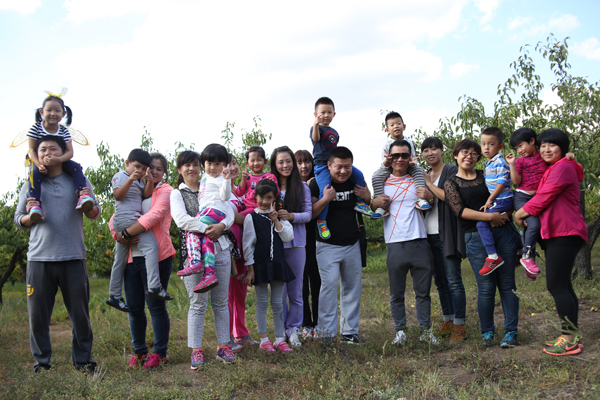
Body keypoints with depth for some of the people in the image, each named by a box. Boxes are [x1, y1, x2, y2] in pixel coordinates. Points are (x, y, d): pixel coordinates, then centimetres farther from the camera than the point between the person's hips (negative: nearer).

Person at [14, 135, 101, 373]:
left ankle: (83, 360, 16)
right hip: (39, 258, 1)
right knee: (38, 314, 3)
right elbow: (18, 220, 13)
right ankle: (41, 362, 16)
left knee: (80, 313, 4)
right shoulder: (30, 184, 11)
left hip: (73, 257, 0)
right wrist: (29, 215, -10)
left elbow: (95, 214, 12)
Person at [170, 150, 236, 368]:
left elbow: (229, 211, 4)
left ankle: (223, 346, 15)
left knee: (221, 301, 7)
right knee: (198, 303, -4)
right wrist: (205, 229, -20)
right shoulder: (176, 194, 7)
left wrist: (221, 226, -17)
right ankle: (196, 350, 5)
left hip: (220, 249, 3)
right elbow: (181, 219, -11)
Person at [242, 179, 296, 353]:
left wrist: (275, 220, -10)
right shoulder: (251, 217, -2)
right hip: (260, 265, -3)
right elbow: (248, 244, -4)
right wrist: (250, 269, -7)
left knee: (277, 303, 8)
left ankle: (280, 339, 15)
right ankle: (264, 339, 12)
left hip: (277, 264, 3)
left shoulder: (279, 216, 8)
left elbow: (288, 237, -4)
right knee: (262, 302, 4)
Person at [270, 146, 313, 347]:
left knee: (295, 290, 7)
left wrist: (291, 216, -16)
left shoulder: (302, 187, 6)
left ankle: (293, 329, 20)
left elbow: (308, 214, 1)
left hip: (296, 244, 1)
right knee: (278, 291, 3)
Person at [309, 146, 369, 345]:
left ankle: (350, 331, 19)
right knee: (329, 284, -14)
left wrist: (367, 198, -3)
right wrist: (325, 199, -26)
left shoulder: (356, 181, 5)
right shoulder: (318, 183, -8)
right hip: (327, 246, -5)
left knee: (353, 287, 8)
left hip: (352, 244, 5)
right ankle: (326, 332, -5)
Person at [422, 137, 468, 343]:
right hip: (429, 234, 7)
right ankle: (448, 320, 21)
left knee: (453, 280, -7)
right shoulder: (424, 175, 18)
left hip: (446, 233, -7)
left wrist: (429, 184, -9)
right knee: (440, 280, 11)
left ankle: (459, 326, -3)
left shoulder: (451, 170, -2)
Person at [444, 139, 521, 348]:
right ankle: (487, 332, 15)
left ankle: (511, 332, 9)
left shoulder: (486, 175, 15)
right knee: (486, 288, -3)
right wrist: (490, 217, -15)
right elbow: (460, 211, -7)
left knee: (507, 284, 1)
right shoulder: (451, 184, 7)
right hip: (476, 237, -2)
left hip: (503, 232, 3)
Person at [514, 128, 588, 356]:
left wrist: (521, 213, -3)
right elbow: (545, 199, 26)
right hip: (557, 233, 11)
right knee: (562, 285, 13)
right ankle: (572, 336, 18)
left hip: (564, 234, -11)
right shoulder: (551, 170, 23)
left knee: (556, 285, -12)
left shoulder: (563, 167, -11)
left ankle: (570, 340, -9)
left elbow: (544, 198, -15)